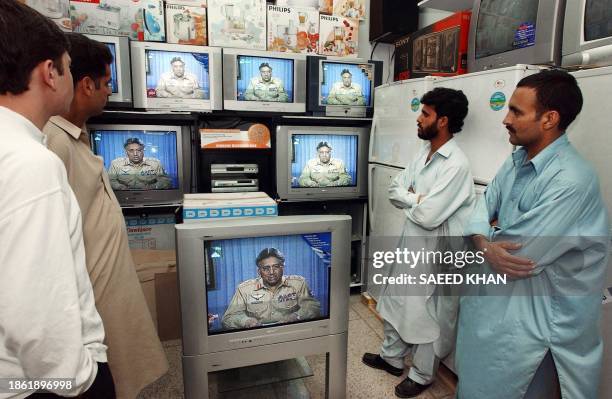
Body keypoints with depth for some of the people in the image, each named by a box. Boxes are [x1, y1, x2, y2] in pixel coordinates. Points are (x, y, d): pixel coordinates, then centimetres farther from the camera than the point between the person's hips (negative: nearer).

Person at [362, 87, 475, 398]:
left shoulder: (456, 164, -23)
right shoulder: (425, 154, 5)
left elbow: (428, 216, -28)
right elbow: (394, 189, 4)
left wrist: (409, 200, -9)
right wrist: (418, 199, -14)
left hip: (437, 251, -8)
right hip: (411, 242, 9)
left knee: (426, 315, 10)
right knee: (396, 301, 21)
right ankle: (391, 356, 44)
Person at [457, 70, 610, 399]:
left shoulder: (570, 180, -26)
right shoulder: (519, 159, 2)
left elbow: (522, 254, -27)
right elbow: (484, 205, 2)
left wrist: (485, 239, -7)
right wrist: (485, 245, -19)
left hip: (535, 311, -7)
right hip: (494, 296, 7)